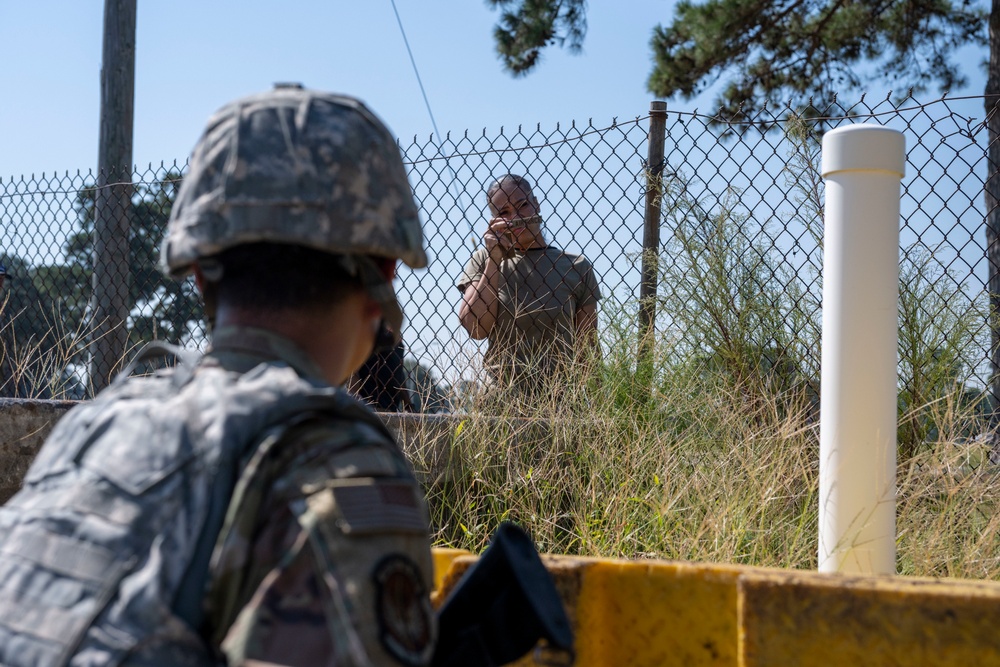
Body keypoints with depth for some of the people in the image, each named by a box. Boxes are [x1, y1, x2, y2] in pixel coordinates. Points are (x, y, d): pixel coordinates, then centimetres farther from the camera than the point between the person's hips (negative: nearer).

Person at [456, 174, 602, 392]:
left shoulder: (577, 268, 8)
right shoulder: (483, 260, 11)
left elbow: (588, 347, 8)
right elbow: (476, 329, -1)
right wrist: (494, 261, -1)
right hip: (503, 395, -1)